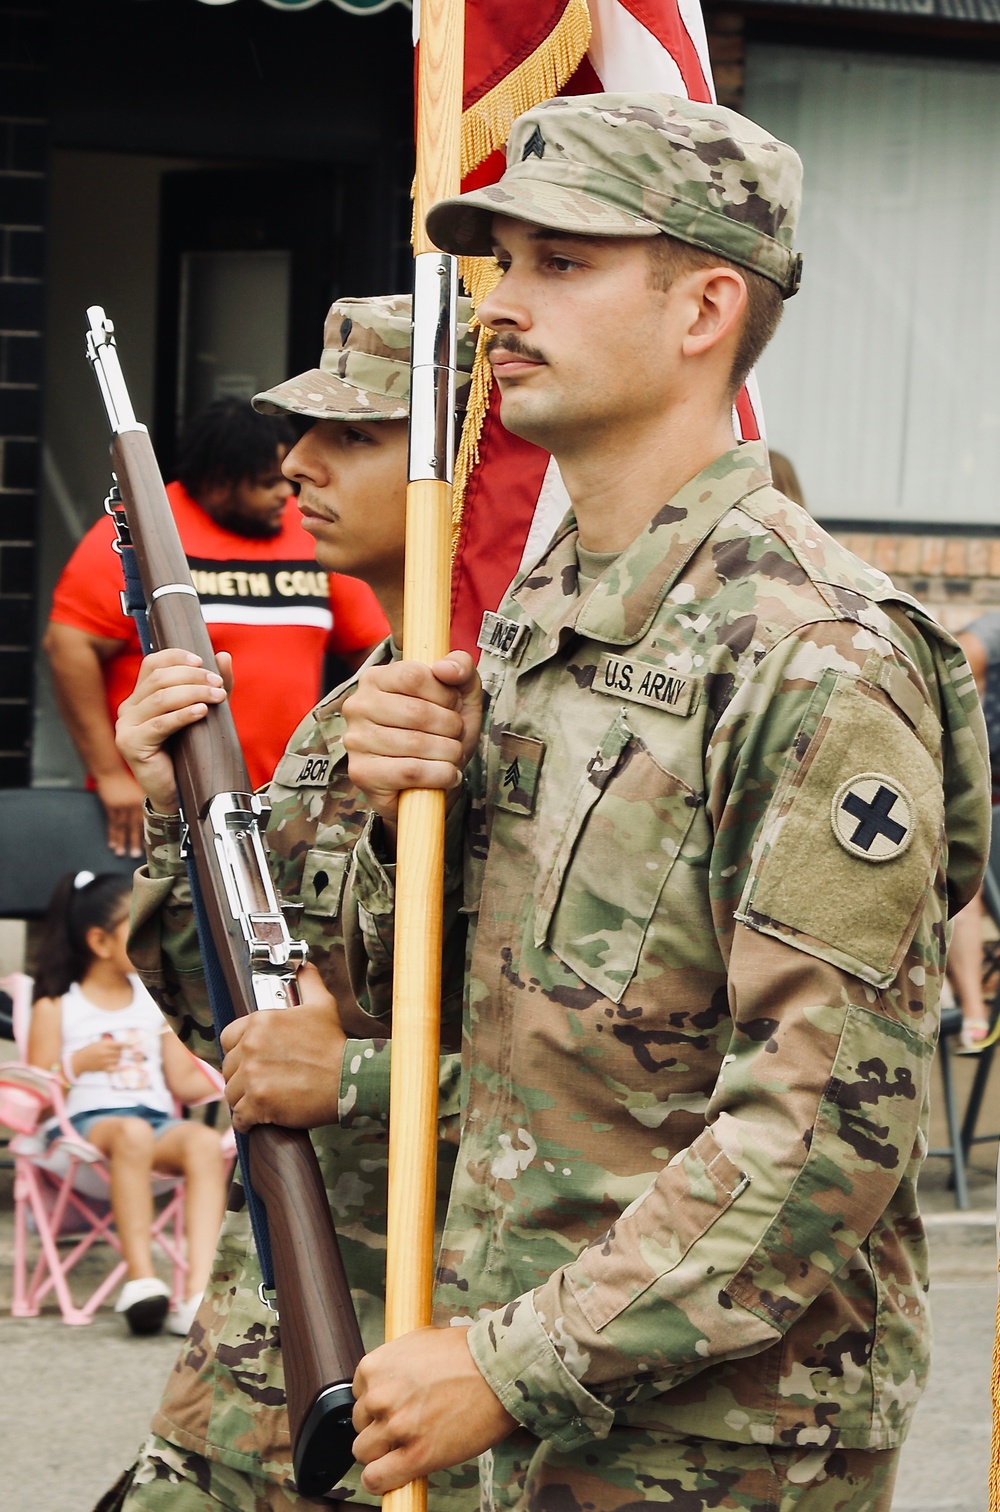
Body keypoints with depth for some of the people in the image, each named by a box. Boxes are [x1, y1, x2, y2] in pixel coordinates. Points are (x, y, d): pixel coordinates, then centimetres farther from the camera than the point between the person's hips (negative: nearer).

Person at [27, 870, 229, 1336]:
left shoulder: (155, 1001, 25)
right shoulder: (56, 1008, 12)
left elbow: (184, 1083, 18)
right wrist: (77, 1063, -10)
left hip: (157, 1118, 4)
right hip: (87, 1120, -4)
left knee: (205, 1141, -32)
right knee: (131, 1132, -40)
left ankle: (198, 1294, -45)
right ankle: (140, 1278, -45)